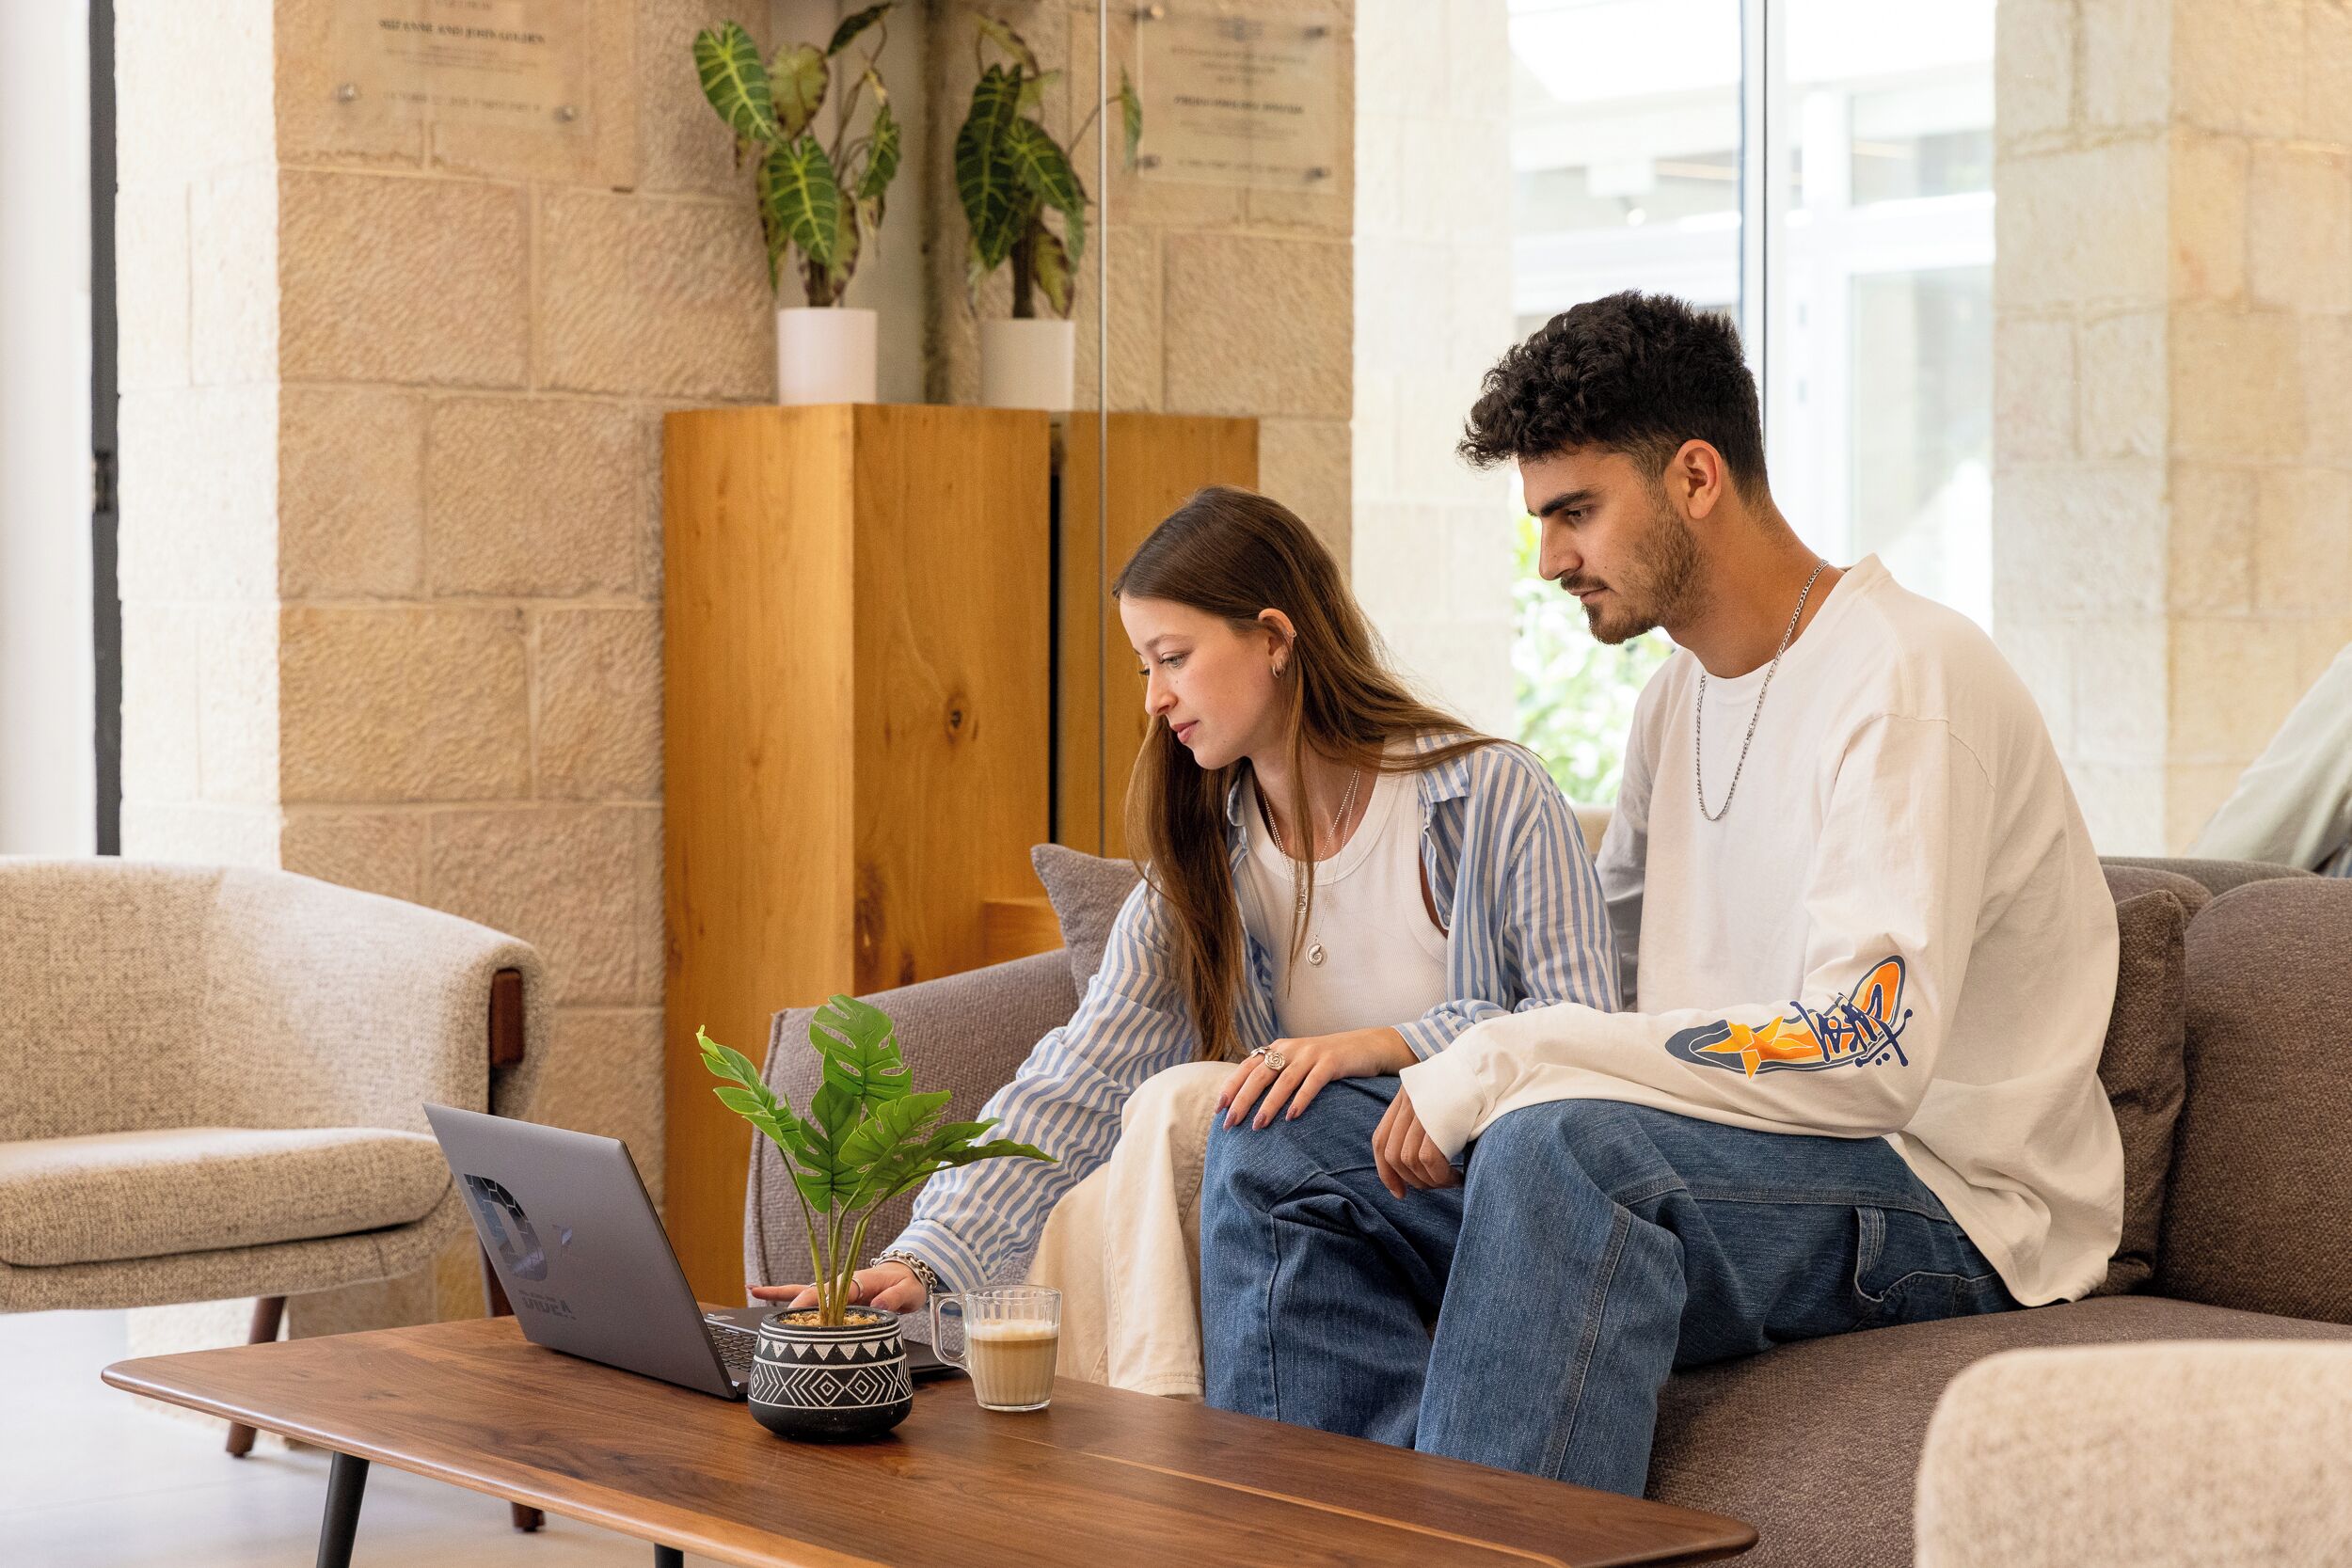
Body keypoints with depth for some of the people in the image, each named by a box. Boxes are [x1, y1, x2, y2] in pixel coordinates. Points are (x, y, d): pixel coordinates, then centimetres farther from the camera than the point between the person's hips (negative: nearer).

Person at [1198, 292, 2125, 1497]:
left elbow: (1866, 1056, -26)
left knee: (1563, 1139, -38)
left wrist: (1518, 1057, -24)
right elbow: (1604, 952, 29)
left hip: (1950, 1195, -8)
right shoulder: (1681, 691, 15)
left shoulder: (1905, 677, -14)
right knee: (1279, 1144, -5)